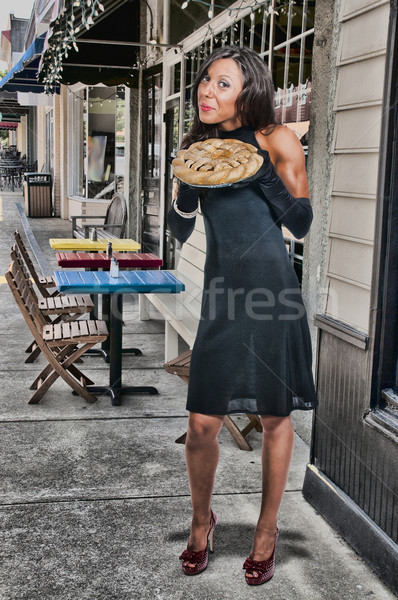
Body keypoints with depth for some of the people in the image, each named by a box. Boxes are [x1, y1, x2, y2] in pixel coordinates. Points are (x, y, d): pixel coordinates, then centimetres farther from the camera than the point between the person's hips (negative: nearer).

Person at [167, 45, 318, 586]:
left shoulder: (275, 140, 0)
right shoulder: (196, 146, 11)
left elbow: (302, 224, 2)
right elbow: (180, 234, 13)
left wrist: (262, 173, -12)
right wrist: (188, 185, -6)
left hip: (271, 285, -2)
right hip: (221, 293, 3)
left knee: (274, 418, 8)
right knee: (202, 424, 0)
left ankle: (267, 530, 28)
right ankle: (202, 521, 28)